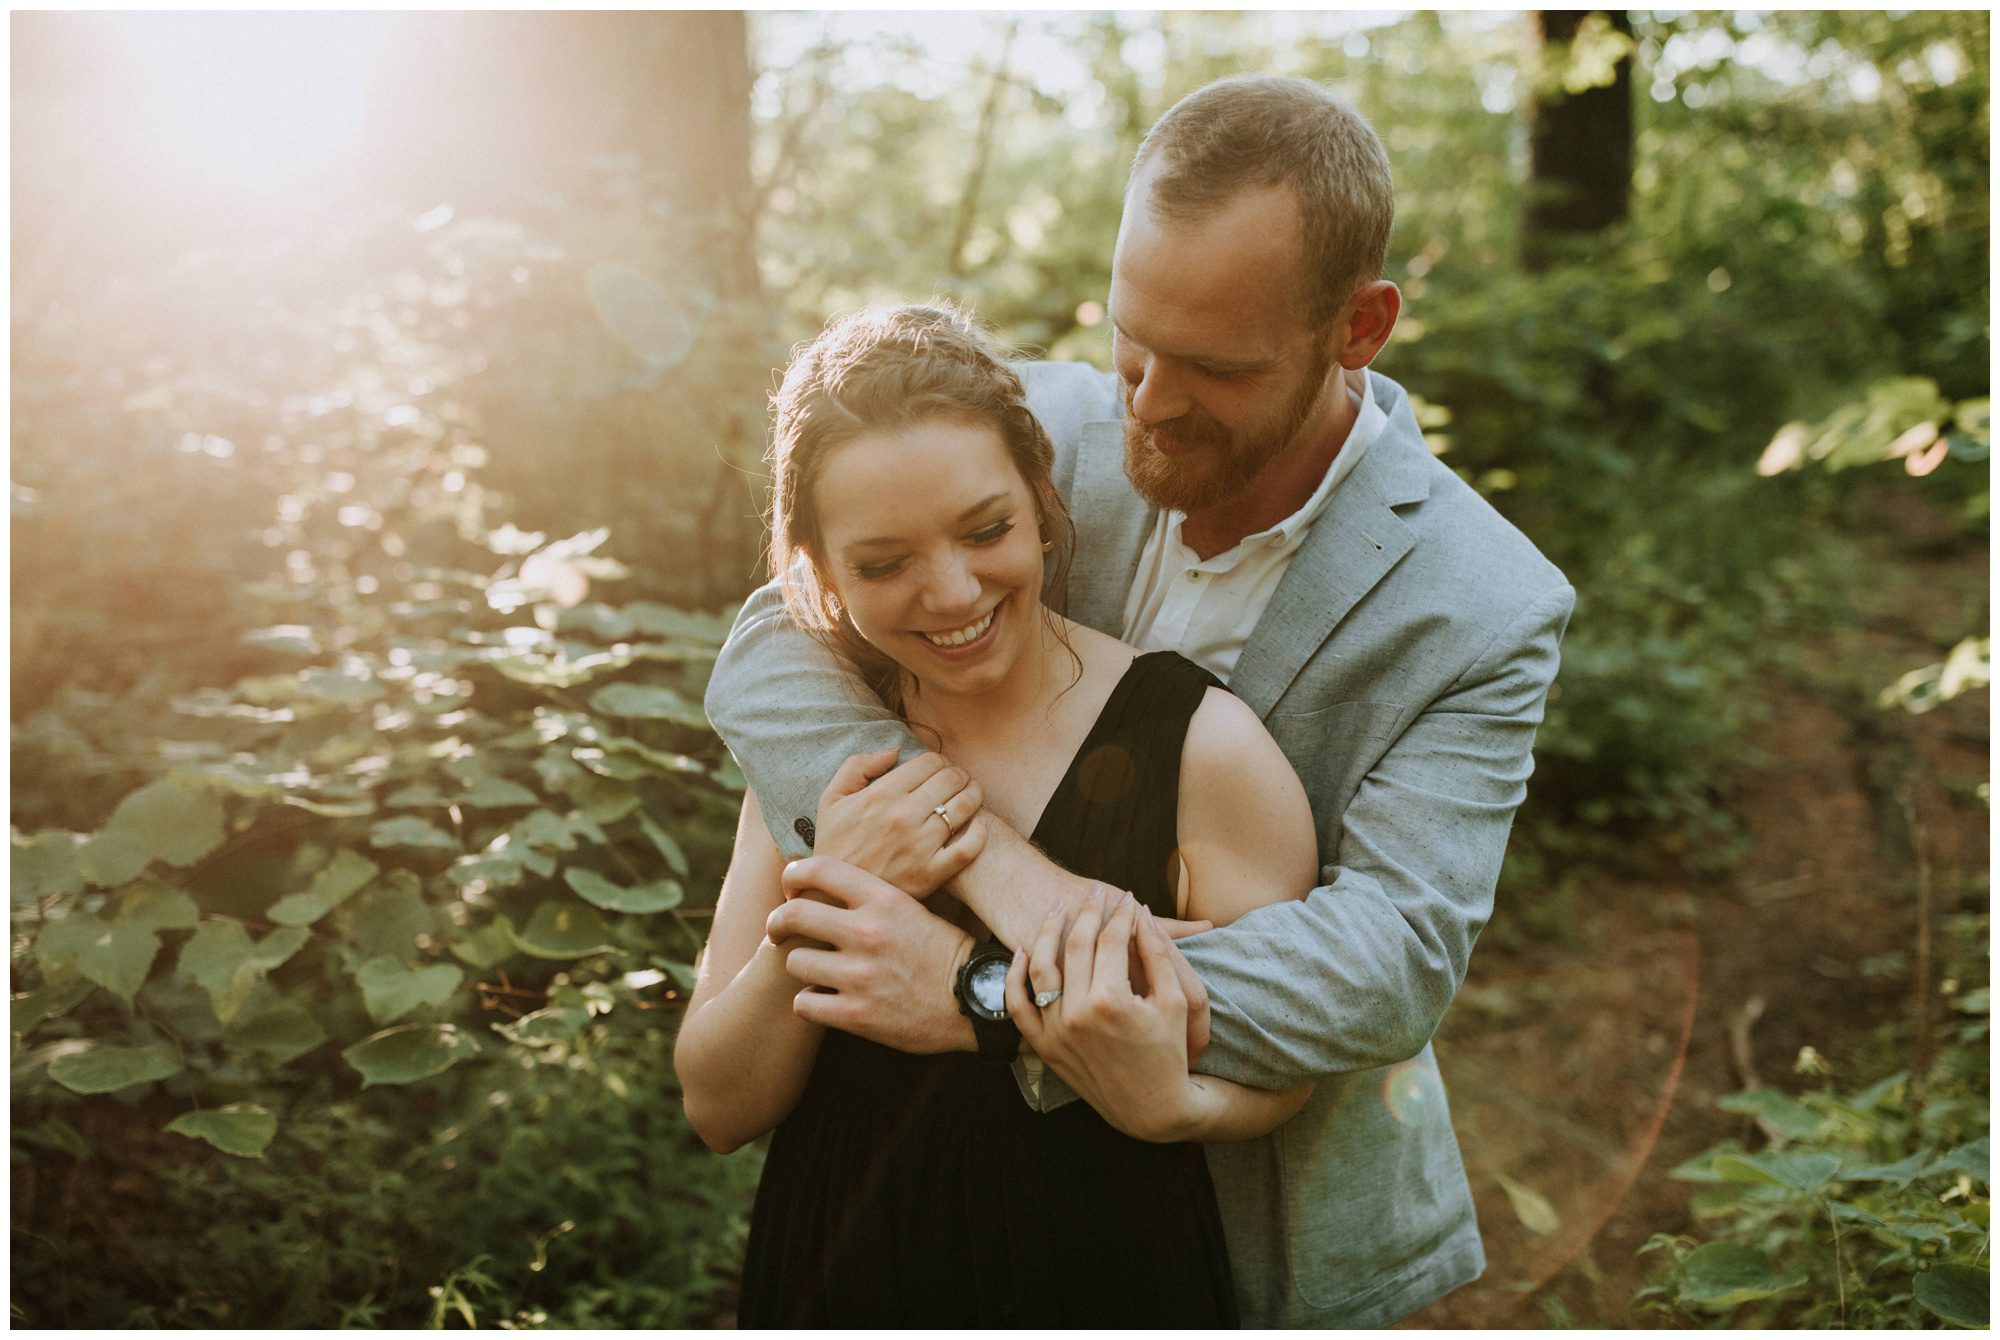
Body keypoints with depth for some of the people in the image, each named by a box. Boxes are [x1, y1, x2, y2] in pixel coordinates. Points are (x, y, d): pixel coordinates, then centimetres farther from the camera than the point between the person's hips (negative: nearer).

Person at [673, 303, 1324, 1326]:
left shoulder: (1203, 745, -18)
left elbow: (1283, 1067, -9)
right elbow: (718, 1109, -6)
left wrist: (1167, 1106, -30)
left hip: (1105, 1279, -3)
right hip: (833, 1272, 3)